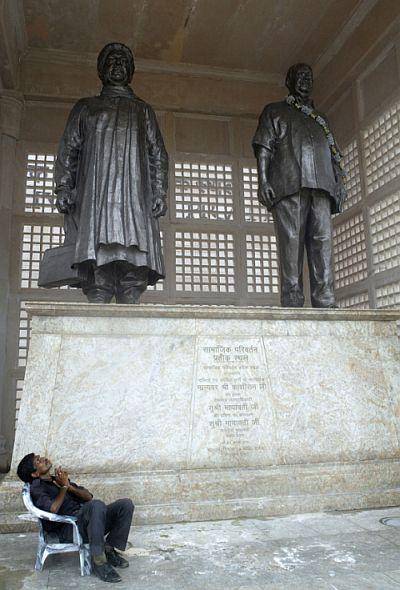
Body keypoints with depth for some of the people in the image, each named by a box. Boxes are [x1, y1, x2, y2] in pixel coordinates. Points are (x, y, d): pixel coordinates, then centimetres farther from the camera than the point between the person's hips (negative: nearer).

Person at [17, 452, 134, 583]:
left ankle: (109, 549, -6)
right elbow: (52, 509, -14)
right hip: (68, 529, -7)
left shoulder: (59, 479, 28)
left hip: (87, 521, 7)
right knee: (97, 505, -37)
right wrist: (64, 487, -2)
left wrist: (70, 486, 2)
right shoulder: (36, 488, 7)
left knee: (126, 504, -13)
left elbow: (89, 497, 18)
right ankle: (98, 561, -29)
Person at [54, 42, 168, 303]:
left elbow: (158, 154, 18)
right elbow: (68, 149, 17)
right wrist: (63, 187, 1)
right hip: (95, 192, 0)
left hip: (135, 193, 1)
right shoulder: (86, 106, 27)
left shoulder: (143, 110, 28)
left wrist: (160, 192, 2)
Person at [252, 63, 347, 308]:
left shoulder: (321, 119, 33)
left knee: (323, 241, -11)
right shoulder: (274, 111, 21)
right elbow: (264, 147, 7)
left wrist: (340, 183, 7)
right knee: (291, 241, -13)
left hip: (321, 186, 4)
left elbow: (334, 155, 25)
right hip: (288, 185, -3)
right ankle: (292, 303, -15)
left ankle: (325, 303, -16)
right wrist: (263, 180, -9)